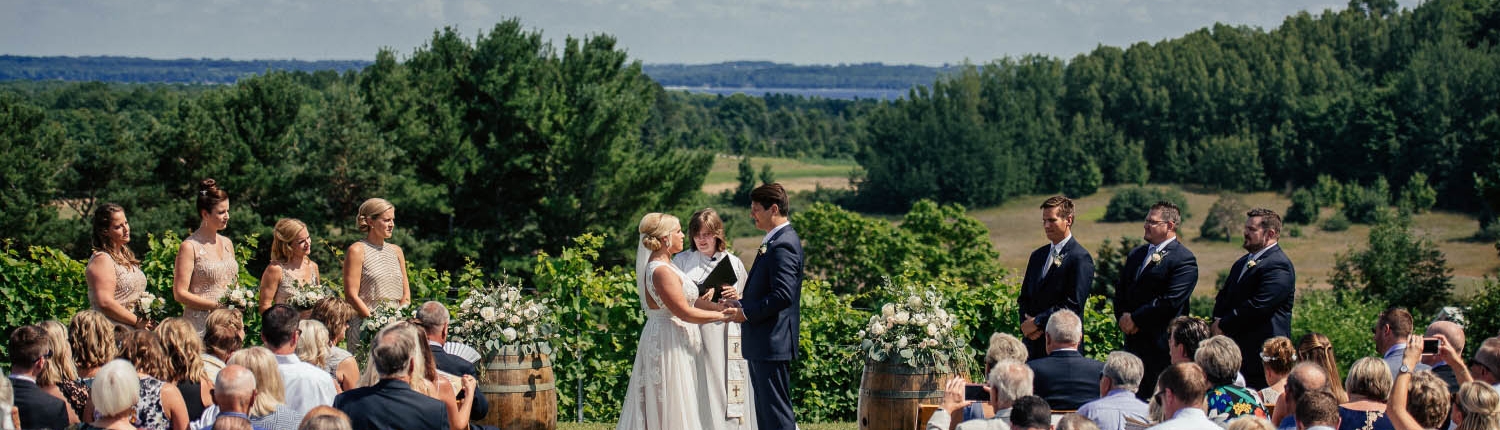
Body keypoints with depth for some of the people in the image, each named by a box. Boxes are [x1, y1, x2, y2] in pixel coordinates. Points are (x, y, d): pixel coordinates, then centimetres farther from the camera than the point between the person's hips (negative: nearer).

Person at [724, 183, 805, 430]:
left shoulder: (783, 245, -17)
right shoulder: (775, 241, 16)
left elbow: (782, 295, -25)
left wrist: (747, 314, -17)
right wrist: (743, 301, 8)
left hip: (773, 343, -11)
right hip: (763, 345, 11)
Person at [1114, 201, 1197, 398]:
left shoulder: (1184, 259, -9)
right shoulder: (1136, 254, 18)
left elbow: (1170, 301, -17)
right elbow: (1120, 290, 18)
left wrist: (1135, 319, -12)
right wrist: (1123, 317, -1)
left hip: (1160, 344, -7)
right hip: (1133, 341, 7)